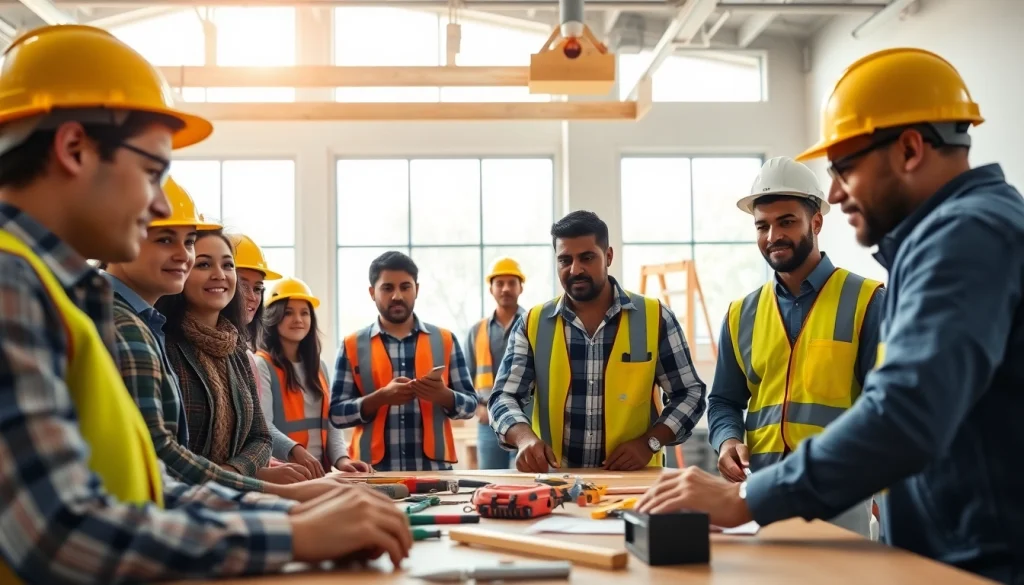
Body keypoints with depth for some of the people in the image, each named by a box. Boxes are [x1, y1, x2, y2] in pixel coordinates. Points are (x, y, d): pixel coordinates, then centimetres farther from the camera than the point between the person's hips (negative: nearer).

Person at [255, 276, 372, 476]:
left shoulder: (319, 367, 17)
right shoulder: (261, 365, -3)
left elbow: (330, 422, 14)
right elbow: (262, 425, -13)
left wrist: (341, 458, -4)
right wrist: (295, 452, -29)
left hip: (319, 472, 6)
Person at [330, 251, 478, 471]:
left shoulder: (445, 340, 7)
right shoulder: (353, 345, 4)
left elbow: (470, 404, 7)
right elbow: (337, 413, 0)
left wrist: (444, 395, -13)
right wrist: (381, 397, -15)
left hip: (434, 467, 1)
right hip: (374, 469, -1)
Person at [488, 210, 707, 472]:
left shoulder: (654, 318, 3)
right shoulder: (532, 324, 6)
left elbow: (690, 394, 7)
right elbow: (504, 398, 3)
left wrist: (650, 442, -8)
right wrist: (526, 438, -17)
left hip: (635, 480, -1)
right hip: (554, 479, 1)